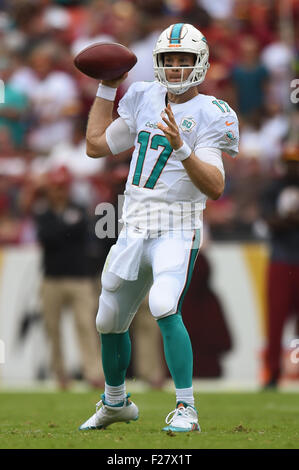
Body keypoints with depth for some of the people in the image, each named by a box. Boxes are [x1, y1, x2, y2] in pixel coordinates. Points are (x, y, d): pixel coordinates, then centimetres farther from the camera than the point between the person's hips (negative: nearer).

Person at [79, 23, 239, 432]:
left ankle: (186, 409, -21)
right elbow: (96, 146, 19)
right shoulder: (144, 100, 10)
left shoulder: (207, 115, -9)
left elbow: (215, 187, -19)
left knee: (164, 308, -29)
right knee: (110, 321, 16)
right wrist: (107, 88, 17)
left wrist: (181, 148, -32)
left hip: (177, 231, -6)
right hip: (134, 229, 7)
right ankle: (115, 402, 39)